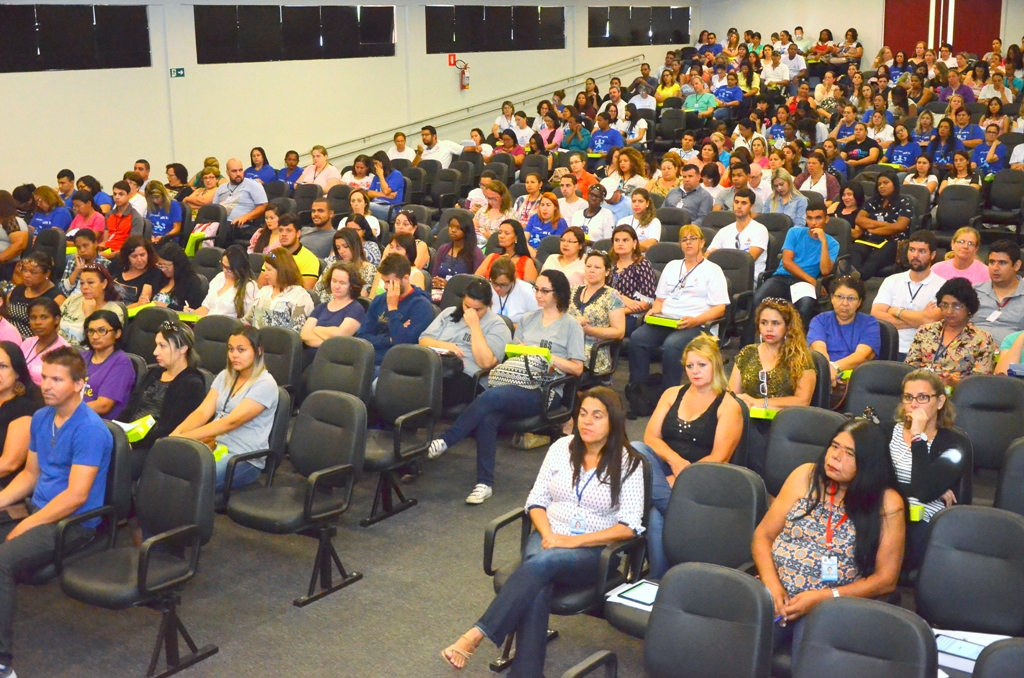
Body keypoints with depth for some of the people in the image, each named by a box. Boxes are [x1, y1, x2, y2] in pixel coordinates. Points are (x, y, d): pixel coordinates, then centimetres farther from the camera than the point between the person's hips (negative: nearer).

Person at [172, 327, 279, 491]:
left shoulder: (265, 384, -10)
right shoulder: (225, 376, 12)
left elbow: (231, 422, -20)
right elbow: (202, 412, 2)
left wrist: (185, 437, -27)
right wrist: (177, 432, -20)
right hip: (216, 447, 6)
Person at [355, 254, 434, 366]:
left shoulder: (421, 305, -7)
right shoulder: (378, 300, 12)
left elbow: (403, 343, -17)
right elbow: (361, 337, 6)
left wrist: (392, 307, -11)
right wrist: (390, 340, -8)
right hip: (368, 361, 6)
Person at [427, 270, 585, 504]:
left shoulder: (571, 326, 9)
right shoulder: (528, 319, 24)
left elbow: (577, 369, 3)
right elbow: (511, 354, 24)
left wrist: (548, 357, -10)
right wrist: (521, 352, 1)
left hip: (545, 391, -4)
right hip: (517, 384, 4)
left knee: (490, 396, -33)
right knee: (488, 419, -30)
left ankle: (445, 442, -27)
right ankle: (484, 483, -28)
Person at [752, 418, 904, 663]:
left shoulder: (887, 503, -3)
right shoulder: (806, 476, 5)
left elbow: (886, 579, -2)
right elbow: (763, 535, 8)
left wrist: (822, 598, -12)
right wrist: (772, 585, -10)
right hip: (777, 592, 2)